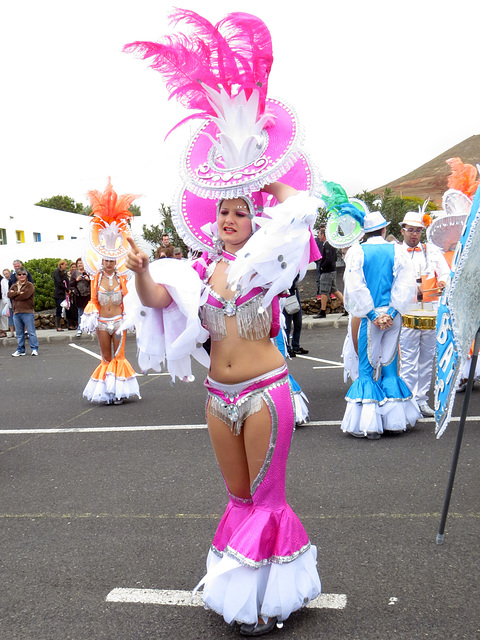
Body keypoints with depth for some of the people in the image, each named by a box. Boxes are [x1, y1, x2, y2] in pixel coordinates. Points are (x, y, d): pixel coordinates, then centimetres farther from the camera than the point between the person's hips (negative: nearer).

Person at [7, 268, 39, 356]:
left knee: (31, 332, -4)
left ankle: (34, 349, 1)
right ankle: (20, 350, 17)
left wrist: (14, 295, -3)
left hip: (28, 312, -5)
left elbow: (25, 295, -15)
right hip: (16, 312, 5)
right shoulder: (14, 286, 18)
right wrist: (18, 293, -11)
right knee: (19, 333, 10)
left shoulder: (29, 285, 0)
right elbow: (9, 294, 0)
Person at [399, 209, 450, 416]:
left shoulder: (432, 250, 14)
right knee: (409, 358, -6)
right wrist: (413, 289, -20)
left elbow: (445, 273, 7)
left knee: (427, 357, 8)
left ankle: (422, 400, 17)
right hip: (407, 312, -3)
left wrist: (442, 283, -15)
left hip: (431, 311, 4)